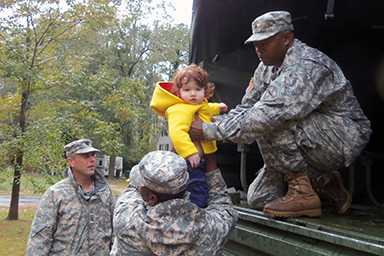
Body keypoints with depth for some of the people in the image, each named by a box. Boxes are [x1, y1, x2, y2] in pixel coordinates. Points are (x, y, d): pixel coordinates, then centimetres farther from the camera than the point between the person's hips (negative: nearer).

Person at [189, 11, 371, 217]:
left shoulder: (306, 66, -26)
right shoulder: (267, 67, 5)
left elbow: (268, 116, -36)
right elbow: (246, 109, 6)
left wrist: (211, 131, -32)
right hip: (314, 143, 9)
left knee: (271, 122, -31)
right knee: (258, 198, 1)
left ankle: (303, 194, -18)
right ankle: (324, 183, 13)